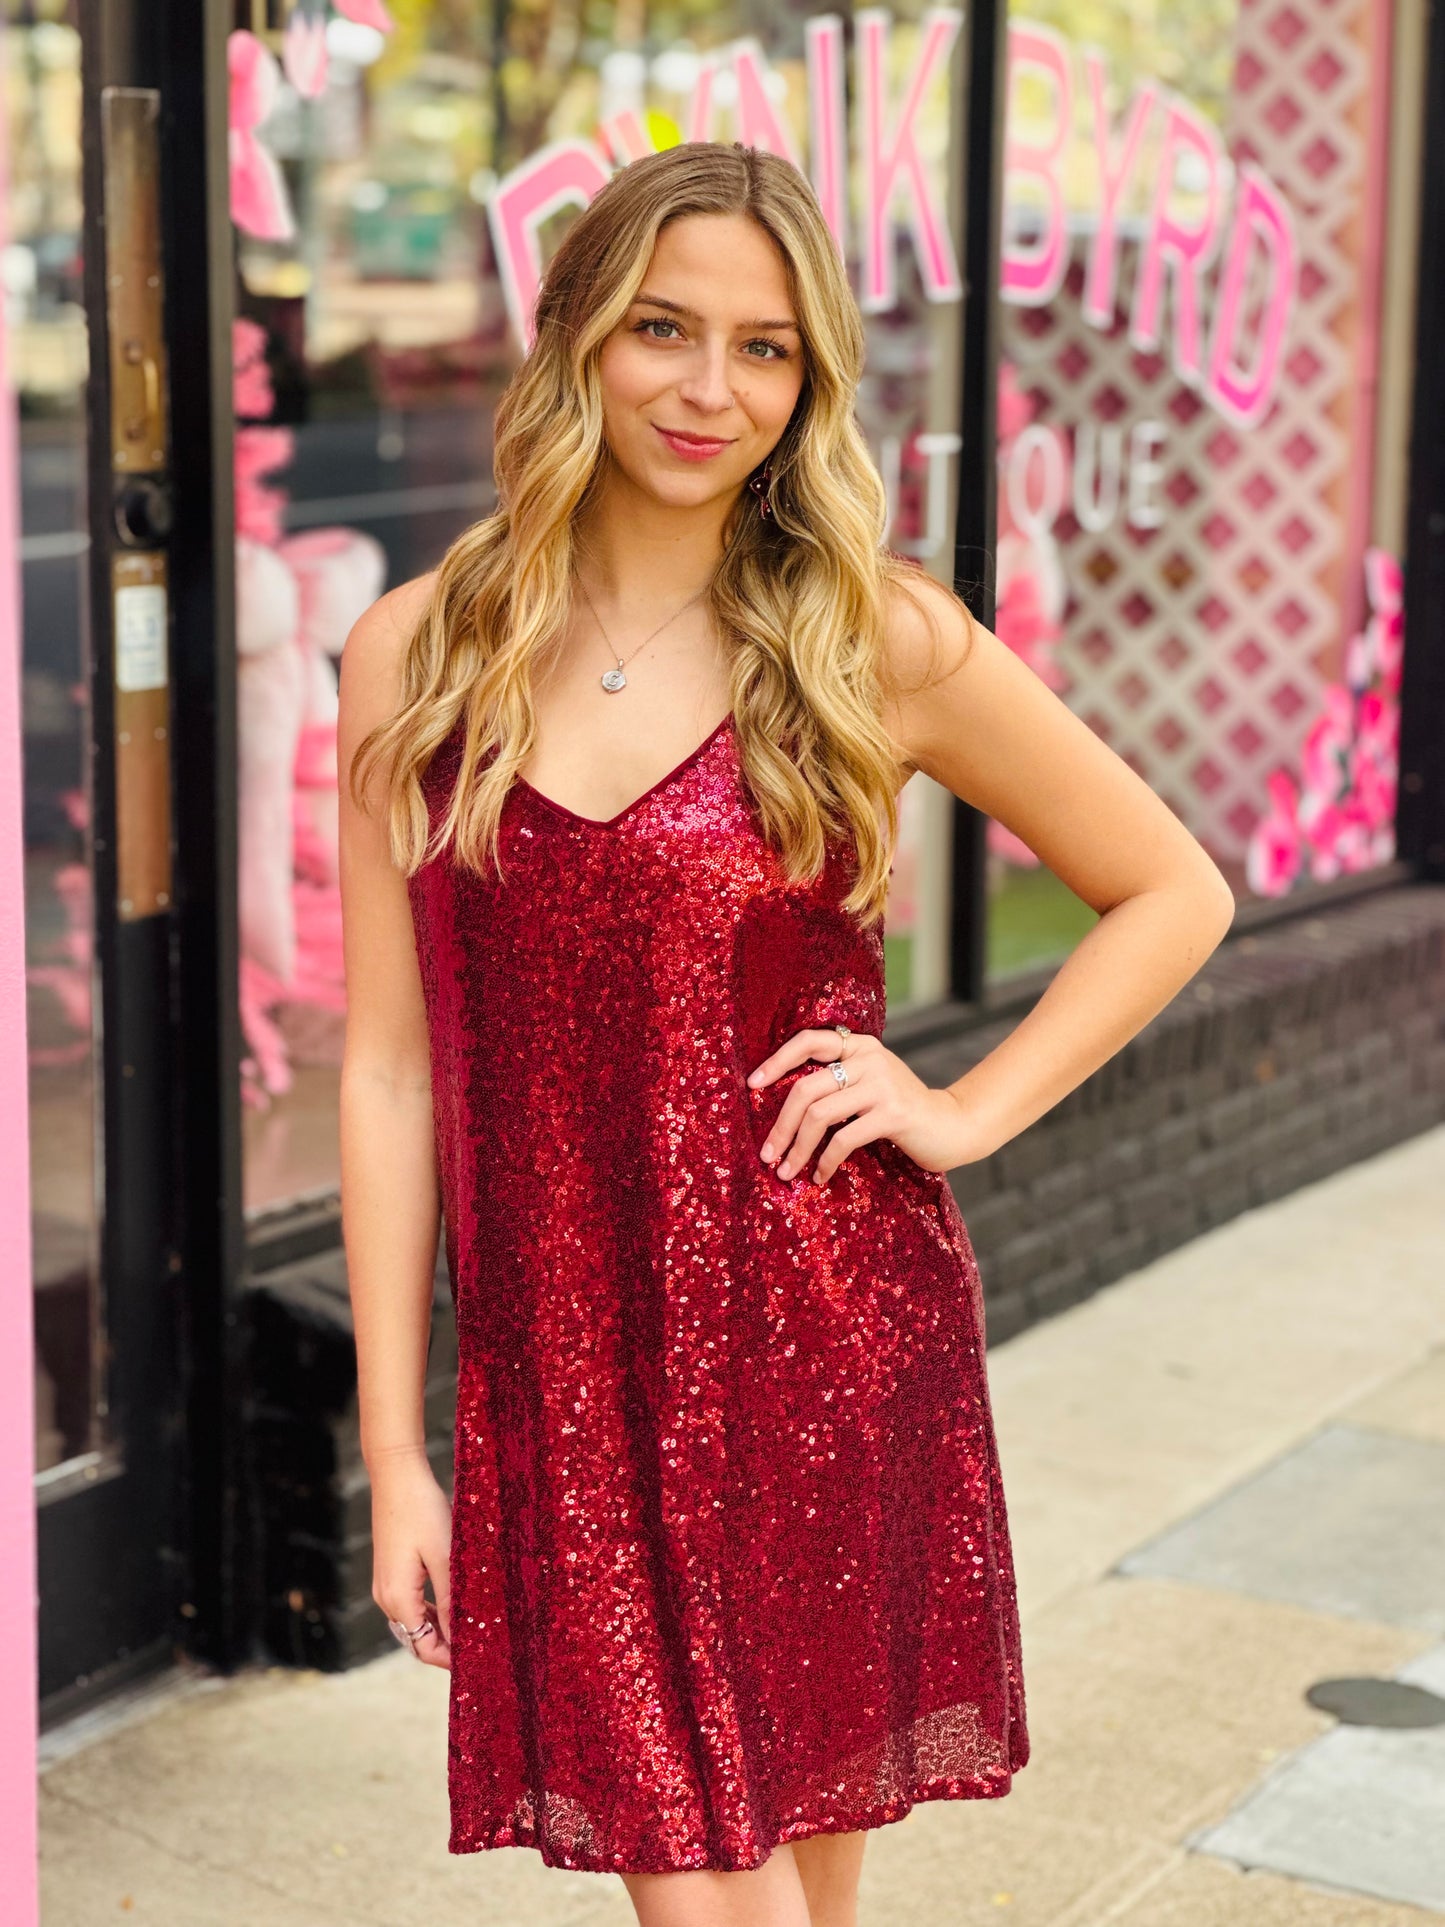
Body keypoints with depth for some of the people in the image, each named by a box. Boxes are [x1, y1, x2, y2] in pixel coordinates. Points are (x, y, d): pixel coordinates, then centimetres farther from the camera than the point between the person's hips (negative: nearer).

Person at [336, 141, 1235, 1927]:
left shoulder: (878, 642, -1)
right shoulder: (414, 656, 2)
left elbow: (1174, 895, 10)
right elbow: (390, 1063, 3)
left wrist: (964, 1110, -3)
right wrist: (394, 1455, 2)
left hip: (828, 1353, 0)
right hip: (563, 1375, 1)